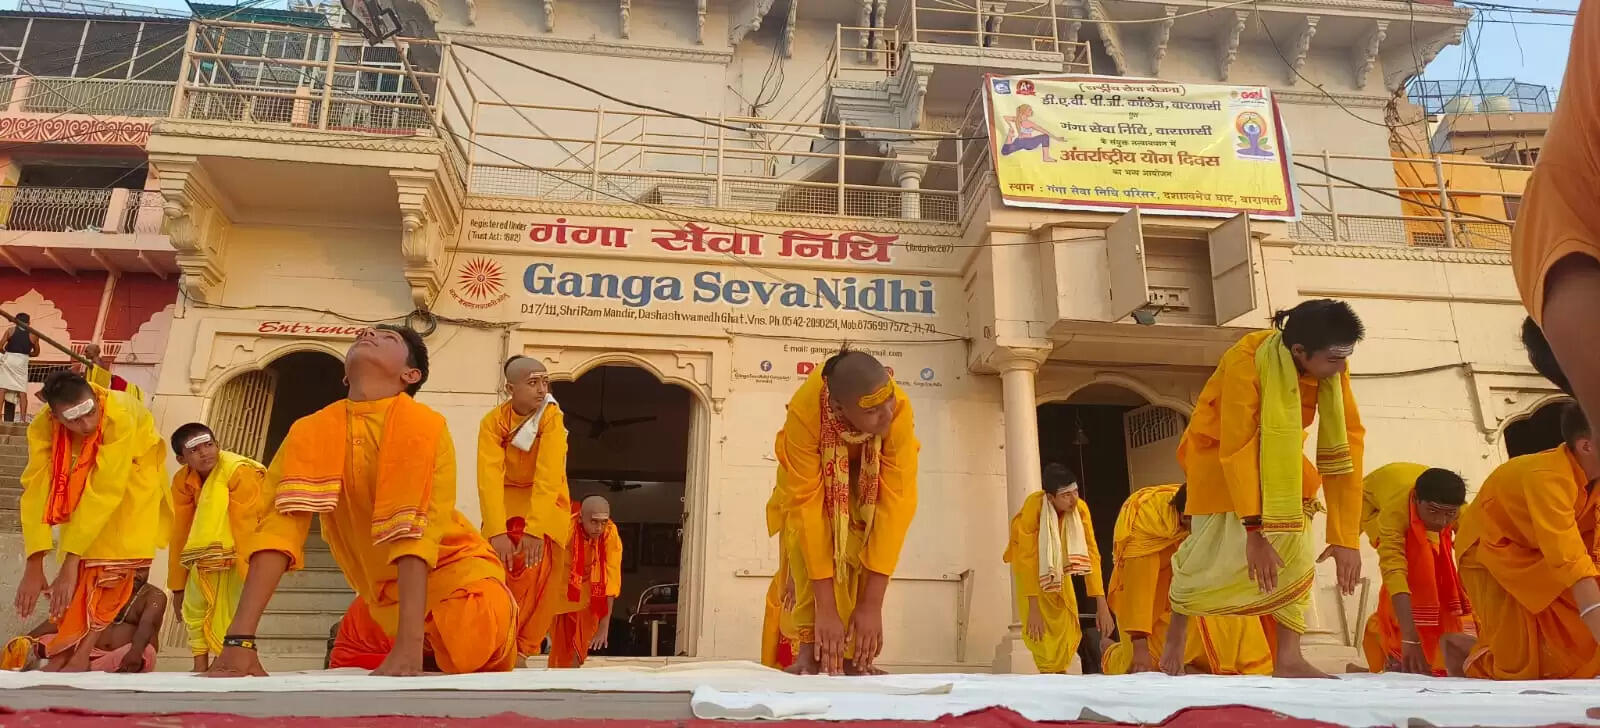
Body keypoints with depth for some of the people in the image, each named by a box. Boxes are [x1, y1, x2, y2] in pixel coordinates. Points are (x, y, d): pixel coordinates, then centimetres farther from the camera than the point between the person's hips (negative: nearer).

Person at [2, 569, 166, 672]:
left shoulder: (155, 596, -1)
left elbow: (147, 625, -21)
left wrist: (135, 651, -42)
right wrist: (26, 639, -7)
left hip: (125, 657, -4)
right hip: (92, 653, 4)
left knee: (142, 654, -41)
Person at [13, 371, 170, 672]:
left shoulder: (120, 417, -40)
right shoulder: (43, 426, -27)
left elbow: (105, 491, -39)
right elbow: (36, 488, -29)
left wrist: (71, 561, -38)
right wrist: (34, 565, -34)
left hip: (134, 470, -4)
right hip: (83, 474, 4)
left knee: (116, 557, -16)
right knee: (82, 559, -4)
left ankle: (82, 652, -13)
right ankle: (63, 651, 5)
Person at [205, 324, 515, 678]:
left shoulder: (424, 426, -21)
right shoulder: (311, 430, -7)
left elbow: (416, 532, -29)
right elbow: (279, 525, -17)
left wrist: (409, 645, -37)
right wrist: (239, 639, -27)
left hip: (453, 574, -5)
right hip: (382, 595, 5)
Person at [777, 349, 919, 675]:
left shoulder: (899, 409, -41)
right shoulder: (805, 412, -42)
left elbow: (898, 501, -39)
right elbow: (806, 507, -40)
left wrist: (872, 604, -39)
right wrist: (825, 608, -40)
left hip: (871, 472, 1)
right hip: (816, 467, 0)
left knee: (862, 542, -22)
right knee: (806, 537, -26)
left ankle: (852, 652, -8)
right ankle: (811, 647, -17)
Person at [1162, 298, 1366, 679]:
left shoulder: (1332, 369, -19)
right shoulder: (1246, 363, -35)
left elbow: (1346, 445, -20)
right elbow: (1237, 451, -35)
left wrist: (1347, 537, -23)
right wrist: (1254, 532, -37)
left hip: (1278, 457, 5)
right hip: (1220, 452, -5)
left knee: (1296, 548, -11)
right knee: (1213, 555, -5)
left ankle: (1288, 658, -6)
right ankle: (1176, 633, 19)